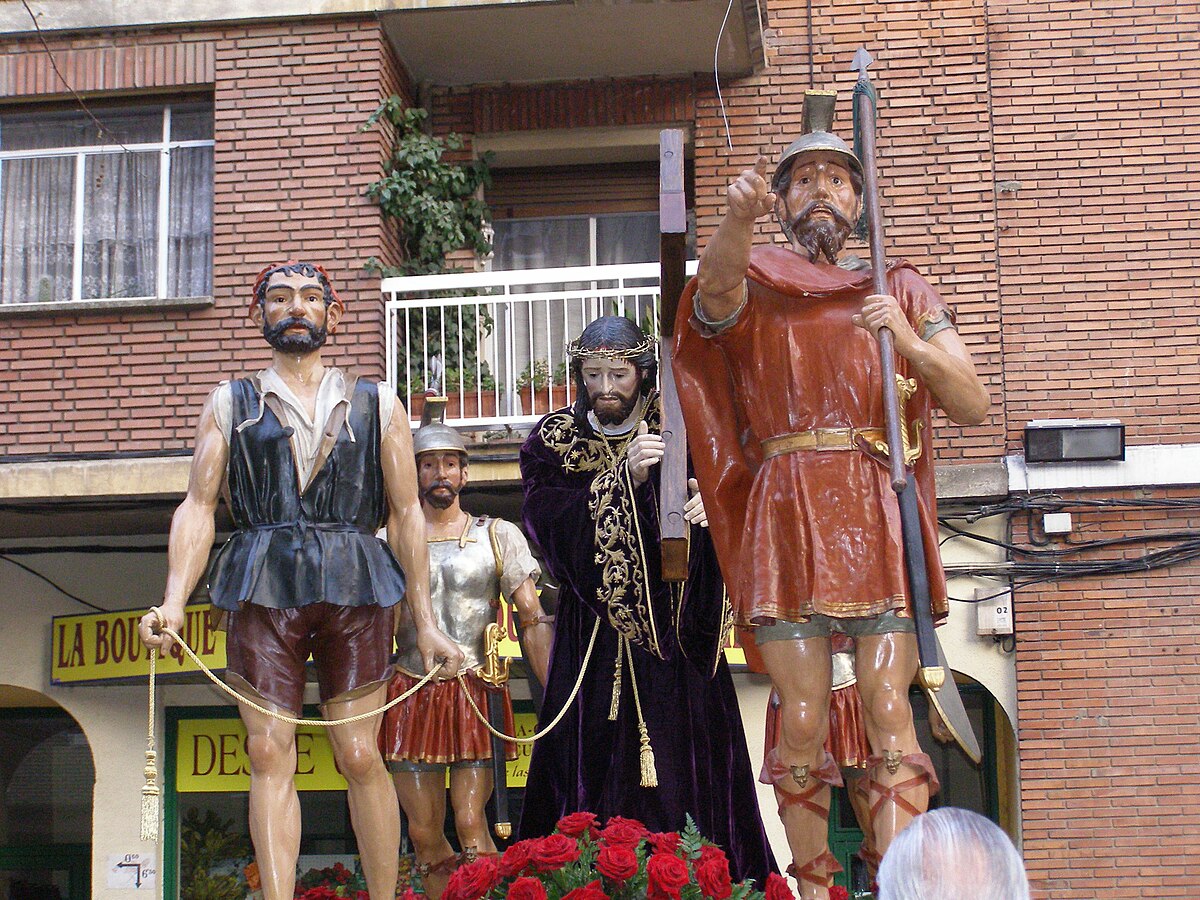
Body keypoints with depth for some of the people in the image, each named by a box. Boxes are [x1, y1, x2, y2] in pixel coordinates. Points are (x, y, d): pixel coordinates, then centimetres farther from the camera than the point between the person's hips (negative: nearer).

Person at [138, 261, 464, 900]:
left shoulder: (375, 404, 15)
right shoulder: (231, 403, 15)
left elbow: (406, 513, 11)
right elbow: (198, 505, 6)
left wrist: (425, 623, 6)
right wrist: (172, 604, -8)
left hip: (355, 586, 0)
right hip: (262, 585, 0)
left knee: (359, 756, -4)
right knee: (269, 752, -7)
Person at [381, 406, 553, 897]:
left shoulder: (499, 536, 8)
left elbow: (534, 620, 3)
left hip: (476, 694, -2)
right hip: (411, 694, 2)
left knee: (470, 827, -13)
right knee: (425, 835, 1)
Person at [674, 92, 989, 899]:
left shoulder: (901, 291, 17)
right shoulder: (751, 288, 13)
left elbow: (974, 405, 9)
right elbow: (719, 282, -15)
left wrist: (910, 342, -9)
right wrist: (739, 218, -37)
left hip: (880, 519, 1)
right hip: (787, 520, 0)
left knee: (889, 709, -9)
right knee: (802, 719, -3)